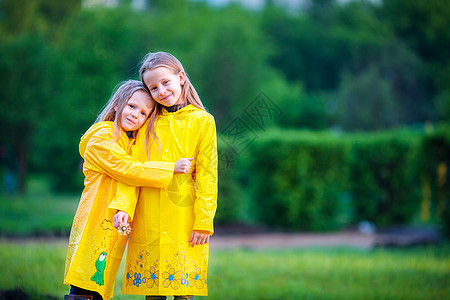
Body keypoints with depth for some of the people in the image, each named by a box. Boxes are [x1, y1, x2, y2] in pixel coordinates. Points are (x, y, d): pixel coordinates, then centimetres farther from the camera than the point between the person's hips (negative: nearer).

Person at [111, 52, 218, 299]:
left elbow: (207, 176, 0)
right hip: (147, 222, 3)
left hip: (184, 221, -2)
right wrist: (123, 207, -8)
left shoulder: (202, 121, 4)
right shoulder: (147, 123, 13)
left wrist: (203, 222, -7)